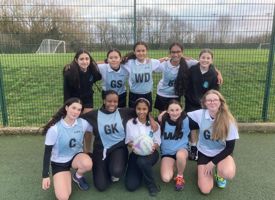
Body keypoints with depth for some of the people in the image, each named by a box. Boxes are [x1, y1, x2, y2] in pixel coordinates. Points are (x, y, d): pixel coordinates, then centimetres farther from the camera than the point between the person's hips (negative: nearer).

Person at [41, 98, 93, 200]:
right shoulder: (54, 129, -22)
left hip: (76, 156, 2)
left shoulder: (83, 123, -15)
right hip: (59, 162, -2)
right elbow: (47, 152, -14)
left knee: (87, 163, -35)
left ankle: (78, 176, 3)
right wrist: (45, 176, -13)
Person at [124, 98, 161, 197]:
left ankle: (152, 185, -8)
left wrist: (154, 146, -25)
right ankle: (140, 172, 25)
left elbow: (157, 141, -2)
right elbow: (128, 141, 0)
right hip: (136, 154, 1)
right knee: (131, 186, -12)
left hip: (150, 153, -1)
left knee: (142, 161, -39)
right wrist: (132, 145, -23)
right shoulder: (130, 123, -7)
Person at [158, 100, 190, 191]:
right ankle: (173, 165, 18)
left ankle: (180, 176, -6)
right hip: (167, 152, 1)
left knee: (180, 155, -39)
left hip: (182, 148, -1)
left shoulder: (185, 120, -17)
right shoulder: (163, 120, -14)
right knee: (166, 179, -18)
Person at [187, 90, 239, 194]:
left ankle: (219, 173, 6)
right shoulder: (200, 114, -16)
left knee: (228, 174, -34)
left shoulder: (228, 120, -19)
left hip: (221, 153, 0)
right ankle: (208, 170, 22)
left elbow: (230, 147, -14)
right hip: (204, 153, 1)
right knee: (205, 190, -11)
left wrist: (213, 162, -16)